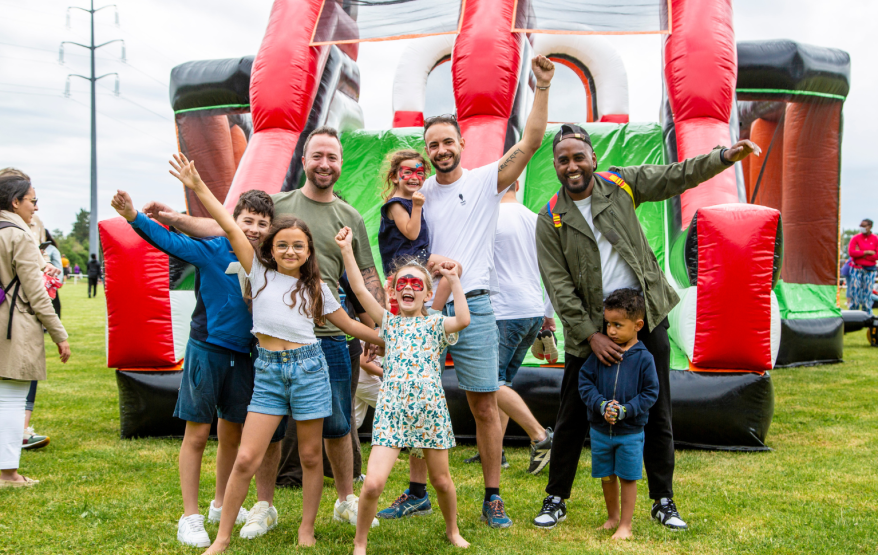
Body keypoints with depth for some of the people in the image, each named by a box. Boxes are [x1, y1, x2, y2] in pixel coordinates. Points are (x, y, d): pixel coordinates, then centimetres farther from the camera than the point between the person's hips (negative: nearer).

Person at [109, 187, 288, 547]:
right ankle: (190, 517, 9)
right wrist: (134, 217, -37)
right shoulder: (212, 250, -10)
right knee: (197, 434, 0)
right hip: (206, 351, -4)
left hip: (242, 356, 4)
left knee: (231, 433, 15)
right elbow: (171, 242, -22)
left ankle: (221, 505, 34)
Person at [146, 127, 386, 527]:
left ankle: (346, 501, 28)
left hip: (327, 336, 1)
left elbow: (367, 278, 11)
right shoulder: (276, 204, 5)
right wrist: (174, 219, -16)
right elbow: (225, 228, -2)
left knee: (337, 425, 9)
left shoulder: (350, 218, 9)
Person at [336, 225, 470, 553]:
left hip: (430, 411, 0)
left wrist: (454, 280, -16)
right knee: (373, 483, -13)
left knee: (441, 480, 13)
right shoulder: (389, 322, 7)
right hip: (391, 411, 0)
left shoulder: (435, 325, 4)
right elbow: (360, 290, -4)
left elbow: (463, 320, -17)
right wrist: (347, 251, -11)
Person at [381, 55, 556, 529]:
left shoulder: (485, 181, 2)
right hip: (423, 311, 3)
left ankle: (493, 499, 11)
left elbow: (531, 140, -8)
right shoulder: (417, 194, 12)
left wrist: (542, 89, -17)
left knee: (485, 407, 1)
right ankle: (416, 491, 22)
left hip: (472, 308, -3)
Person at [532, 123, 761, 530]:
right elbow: (558, 287, -8)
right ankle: (556, 500, 20)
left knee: (657, 413, 7)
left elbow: (678, 176, 1)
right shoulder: (550, 219, -4)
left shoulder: (621, 185, 2)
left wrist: (725, 156, -15)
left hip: (645, 315, 2)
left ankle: (663, 502, 21)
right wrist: (591, 335, -14)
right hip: (589, 327, -1)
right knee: (572, 417, 4)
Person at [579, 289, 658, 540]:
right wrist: (601, 405, -17)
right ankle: (612, 516, 35)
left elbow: (650, 393, -7)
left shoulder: (644, 358, -8)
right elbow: (585, 381, -1)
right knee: (606, 477, 14)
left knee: (628, 478, 4)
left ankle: (625, 525, 18)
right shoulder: (599, 354, -2)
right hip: (600, 429, 3)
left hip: (630, 432, -3)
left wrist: (624, 410, -18)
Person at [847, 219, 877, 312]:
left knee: (867, 292, 1)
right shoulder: (855, 238, 3)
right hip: (856, 269, 0)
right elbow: (851, 252, -10)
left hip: (870, 270, 0)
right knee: (854, 290, -4)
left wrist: (860, 254, -10)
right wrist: (866, 252, -15)